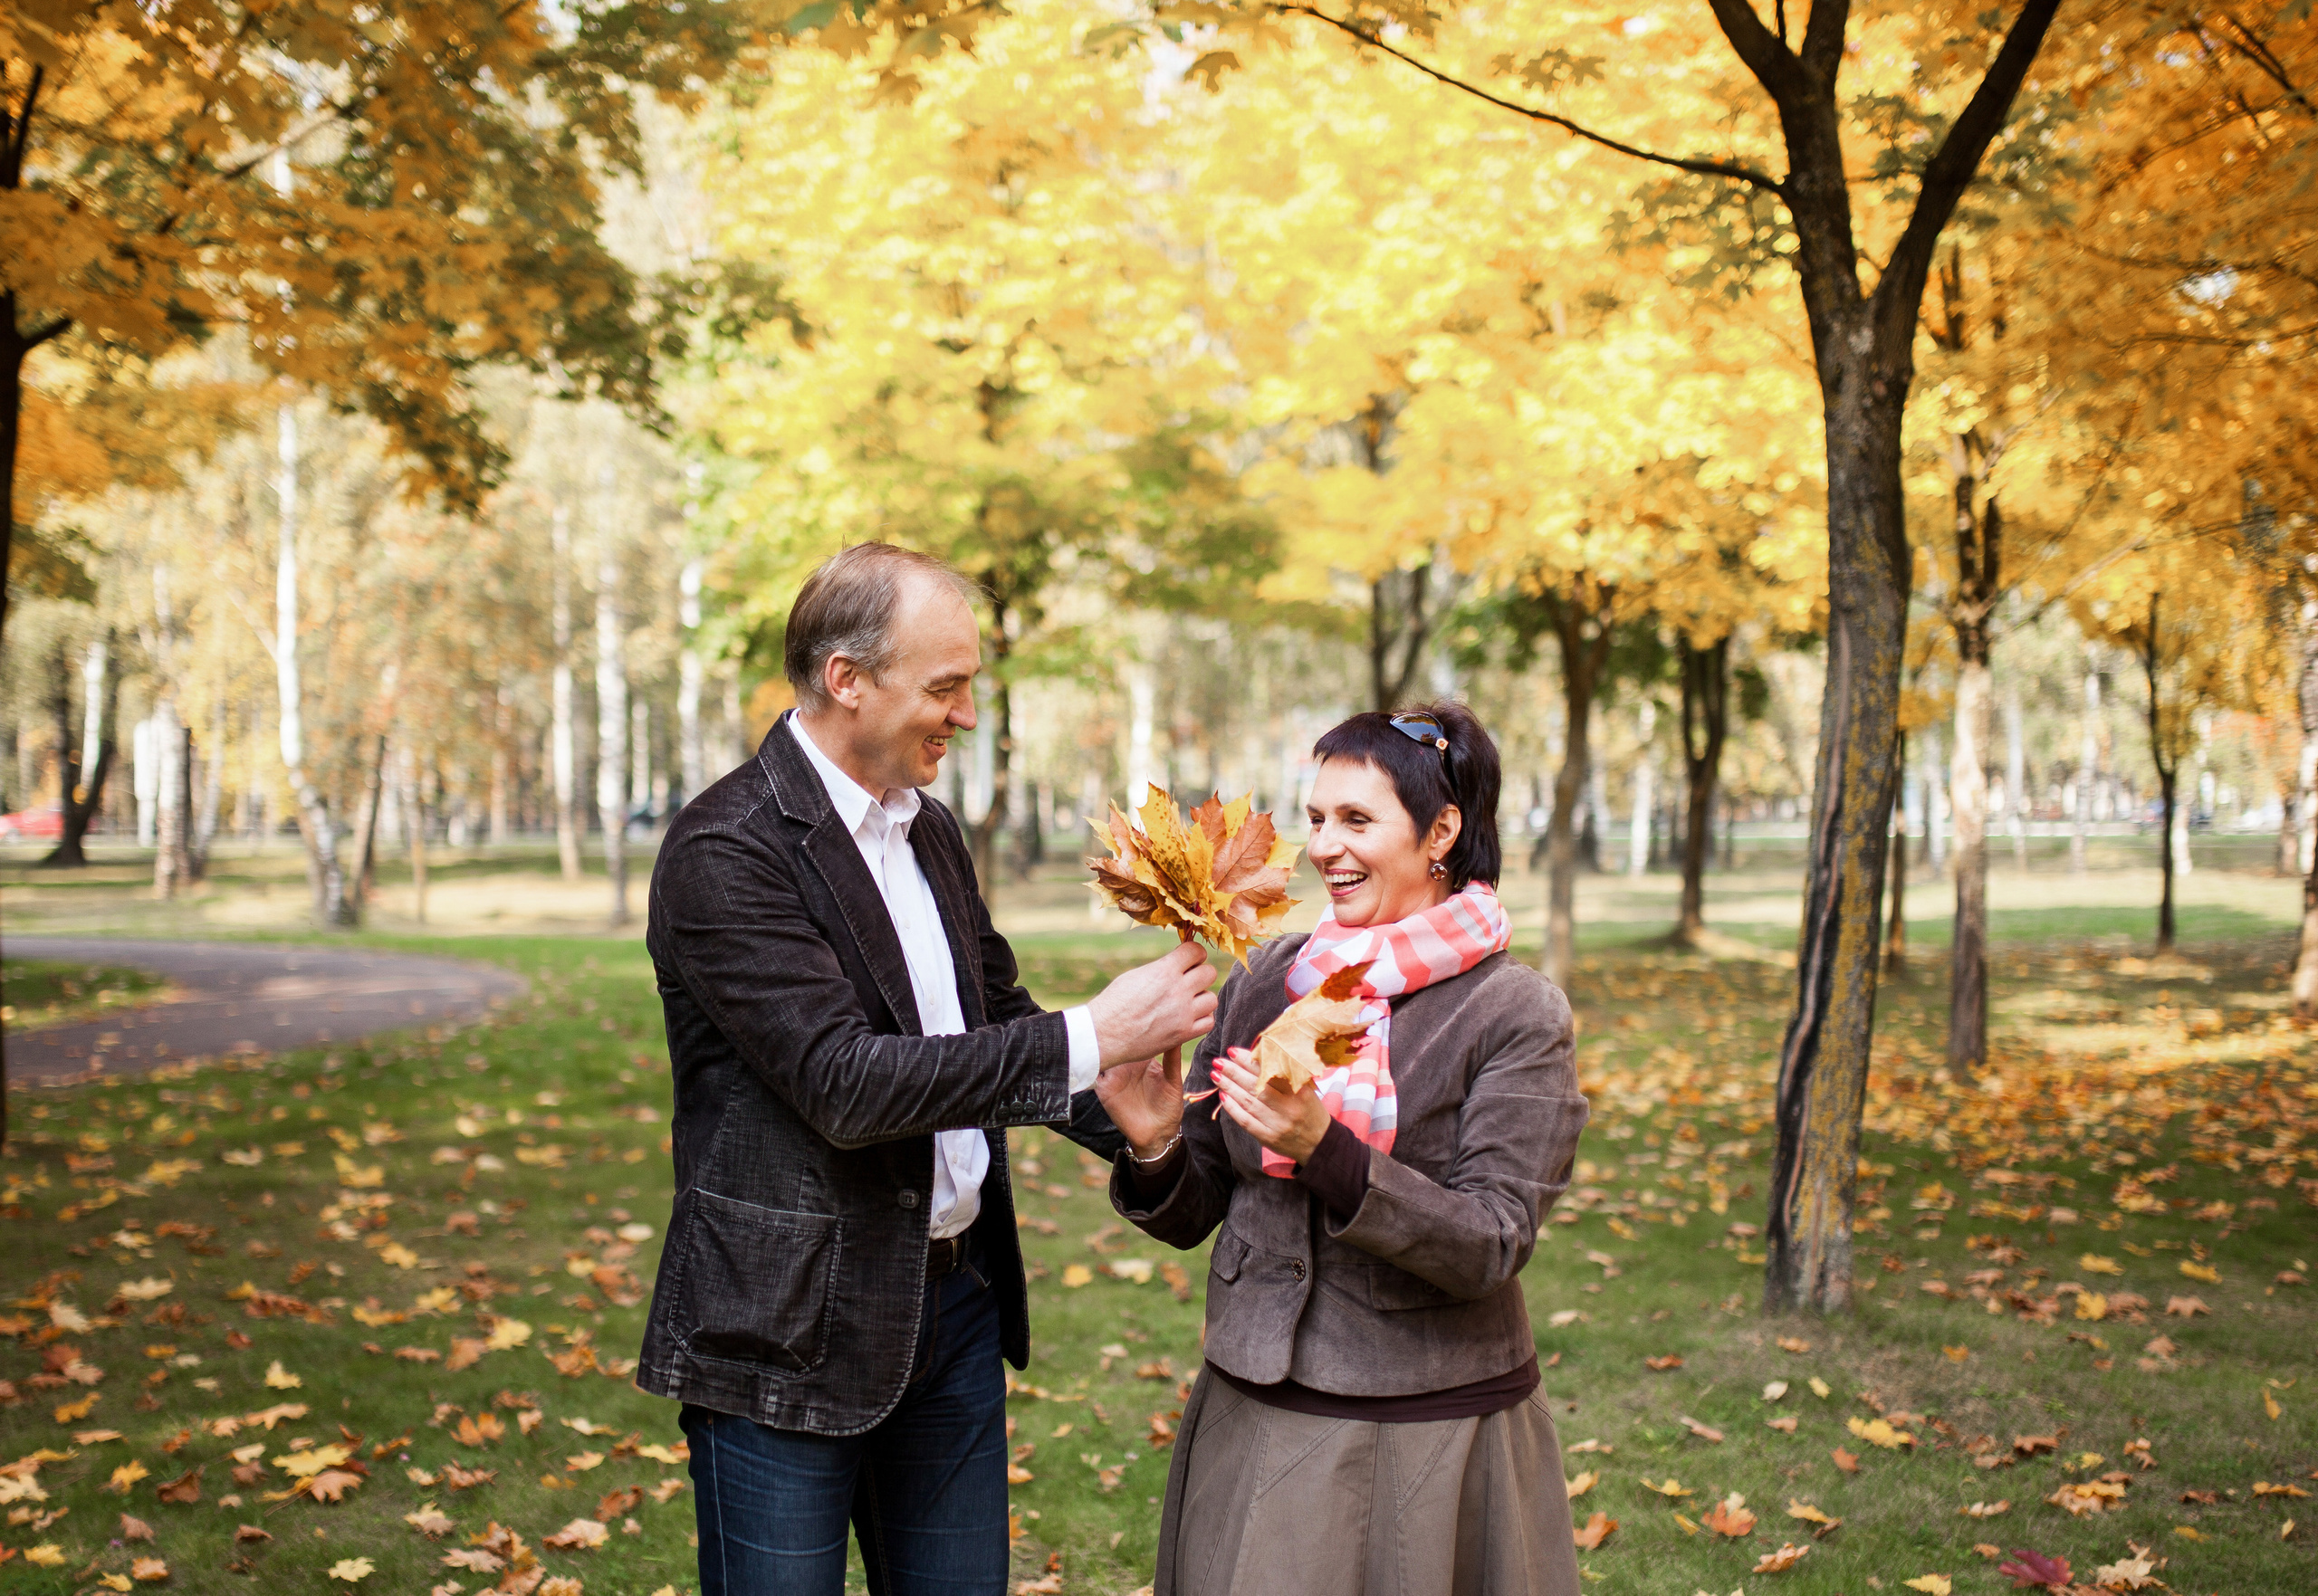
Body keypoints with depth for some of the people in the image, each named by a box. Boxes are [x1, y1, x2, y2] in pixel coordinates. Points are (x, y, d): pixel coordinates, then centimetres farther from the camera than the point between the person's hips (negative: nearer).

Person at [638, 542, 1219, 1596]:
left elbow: (998, 1016, 20)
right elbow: (843, 1083, -25)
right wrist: (1090, 1041, -25)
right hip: (792, 1332, -7)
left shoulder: (931, 832, 10)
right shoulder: (725, 850, -17)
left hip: (955, 1301, 8)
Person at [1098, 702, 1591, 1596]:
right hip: (1255, 1420, 4)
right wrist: (1154, 1147, -15)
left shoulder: (1516, 1014, -9)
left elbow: (1491, 1244, -17)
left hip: (1430, 1436, -3)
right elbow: (1191, 1215, 6)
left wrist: (1324, 1152, -29)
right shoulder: (1264, 980, 2)